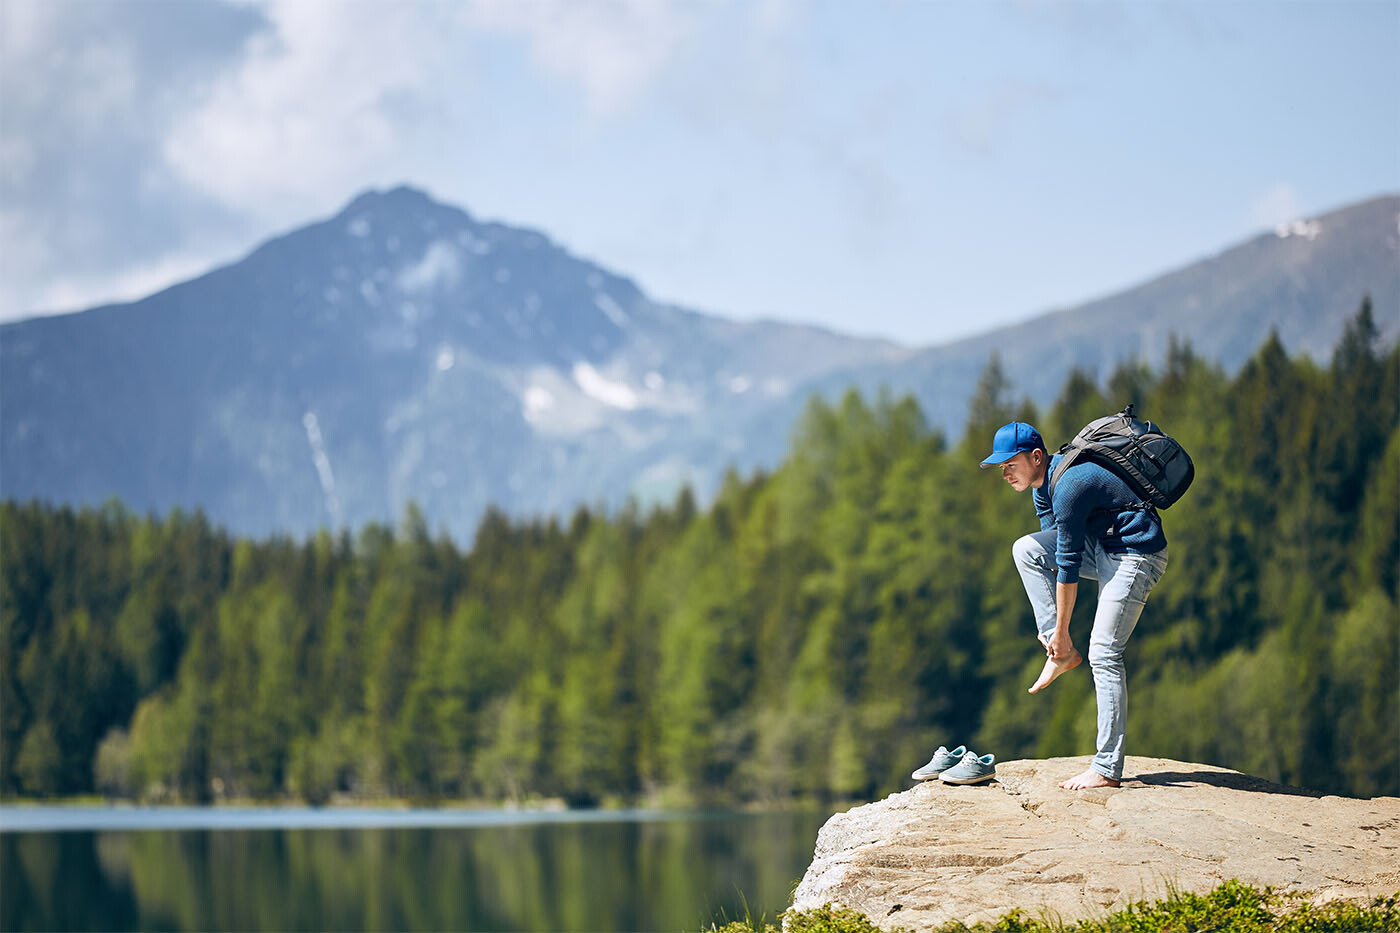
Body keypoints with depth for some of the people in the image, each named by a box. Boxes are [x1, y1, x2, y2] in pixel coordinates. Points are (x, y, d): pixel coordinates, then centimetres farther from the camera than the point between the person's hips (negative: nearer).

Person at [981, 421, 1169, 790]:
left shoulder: (1069, 486, -23)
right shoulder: (1043, 484, 7)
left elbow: (1069, 564, -20)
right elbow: (1057, 550, 12)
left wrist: (1062, 631, -13)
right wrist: (1053, 633, 7)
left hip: (1138, 556, -10)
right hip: (1103, 549, 10)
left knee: (1103, 653, -15)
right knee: (1026, 549, 1)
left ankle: (1107, 770, -15)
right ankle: (1060, 654, -1)